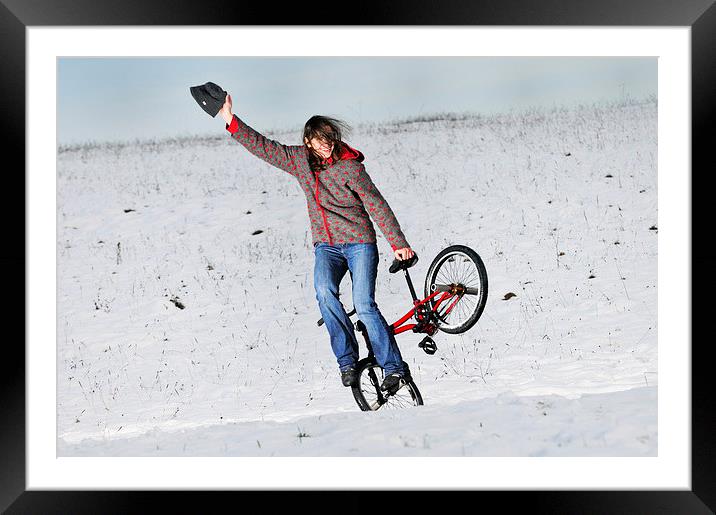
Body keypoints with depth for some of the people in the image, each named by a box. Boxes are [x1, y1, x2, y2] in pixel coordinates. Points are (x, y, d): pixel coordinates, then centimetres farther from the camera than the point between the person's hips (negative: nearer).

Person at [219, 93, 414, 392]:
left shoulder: (349, 166, -10)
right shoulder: (299, 159, 3)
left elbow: (377, 206, -11)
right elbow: (263, 147, 10)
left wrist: (398, 244, -16)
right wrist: (231, 120, 6)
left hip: (359, 243, -3)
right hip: (326, 245, 4)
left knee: (364, 304, -17)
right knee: (324, 291, -26)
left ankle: (394, 366, -6)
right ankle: (347, 360, -20)